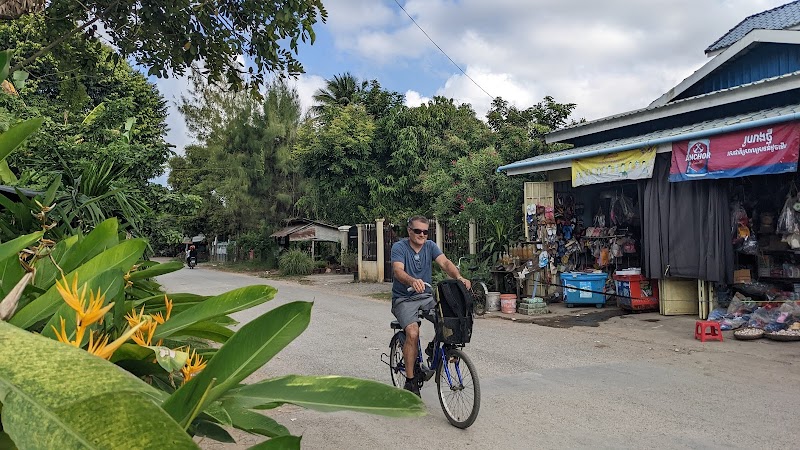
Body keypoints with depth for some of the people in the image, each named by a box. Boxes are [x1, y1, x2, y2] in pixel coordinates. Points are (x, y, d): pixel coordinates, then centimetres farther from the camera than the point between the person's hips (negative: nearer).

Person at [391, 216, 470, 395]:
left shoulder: (431, 246, 3)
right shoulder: (399, 247, -10)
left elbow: (445, 262, -14)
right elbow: (398, 270, -27)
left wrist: (459, 277, -35)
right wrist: (412, 281, -50)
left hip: (426, 297, 4)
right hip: (404, 299, -4)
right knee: (413, 333, -26)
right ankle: (410, 381, -12)